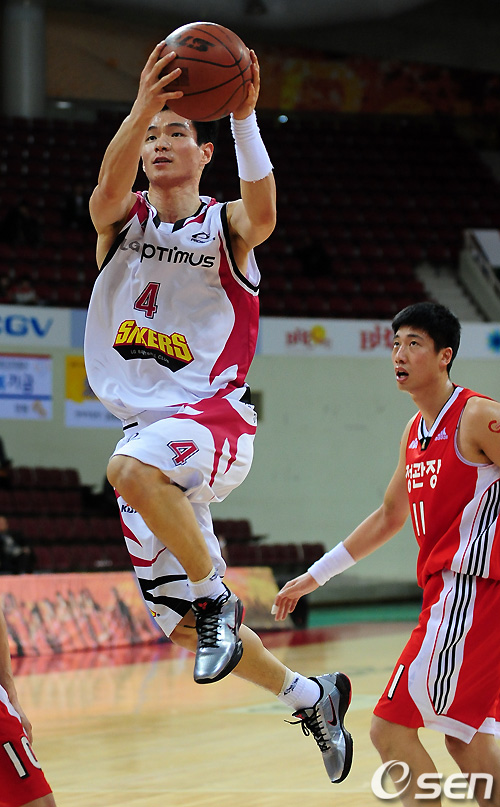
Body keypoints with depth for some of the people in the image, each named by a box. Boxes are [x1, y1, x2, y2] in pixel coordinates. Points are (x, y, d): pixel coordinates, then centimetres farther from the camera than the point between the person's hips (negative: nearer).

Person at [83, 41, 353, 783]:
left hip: (214, 417, -5)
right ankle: (311, 698, 26)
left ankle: (218, 597, -22)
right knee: (182, 625, 6)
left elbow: (262, 212, -25)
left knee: (133, 467, -40)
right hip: (149, 431, 5)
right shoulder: (121, 220, 6)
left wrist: (244, 117, -39)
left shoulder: (226, 227, 0)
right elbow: (109, 185, -19)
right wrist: (141, 108, -37)